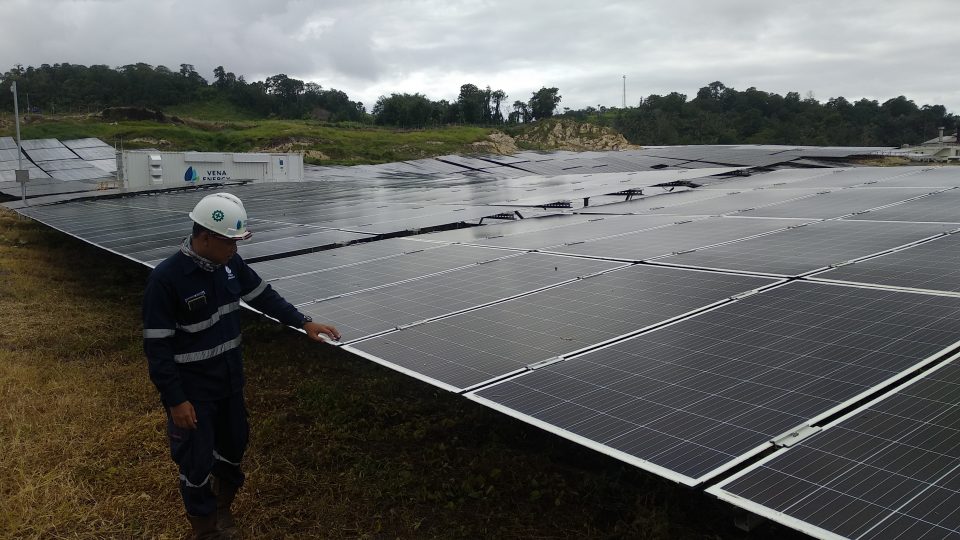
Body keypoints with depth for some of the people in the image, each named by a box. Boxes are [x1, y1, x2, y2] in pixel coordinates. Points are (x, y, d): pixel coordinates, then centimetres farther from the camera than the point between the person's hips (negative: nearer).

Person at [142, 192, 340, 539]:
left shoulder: (229, 263, -5)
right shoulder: (165, 280, -25)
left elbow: (262, 295, 10)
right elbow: (157, 348, -21)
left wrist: (304, 322, 3)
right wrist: (175, 400, -19)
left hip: (230, 380, 7)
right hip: (193, 390, -7)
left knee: (234, 446, 22)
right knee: (197, 463, 8)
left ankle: (222, 510, 49)